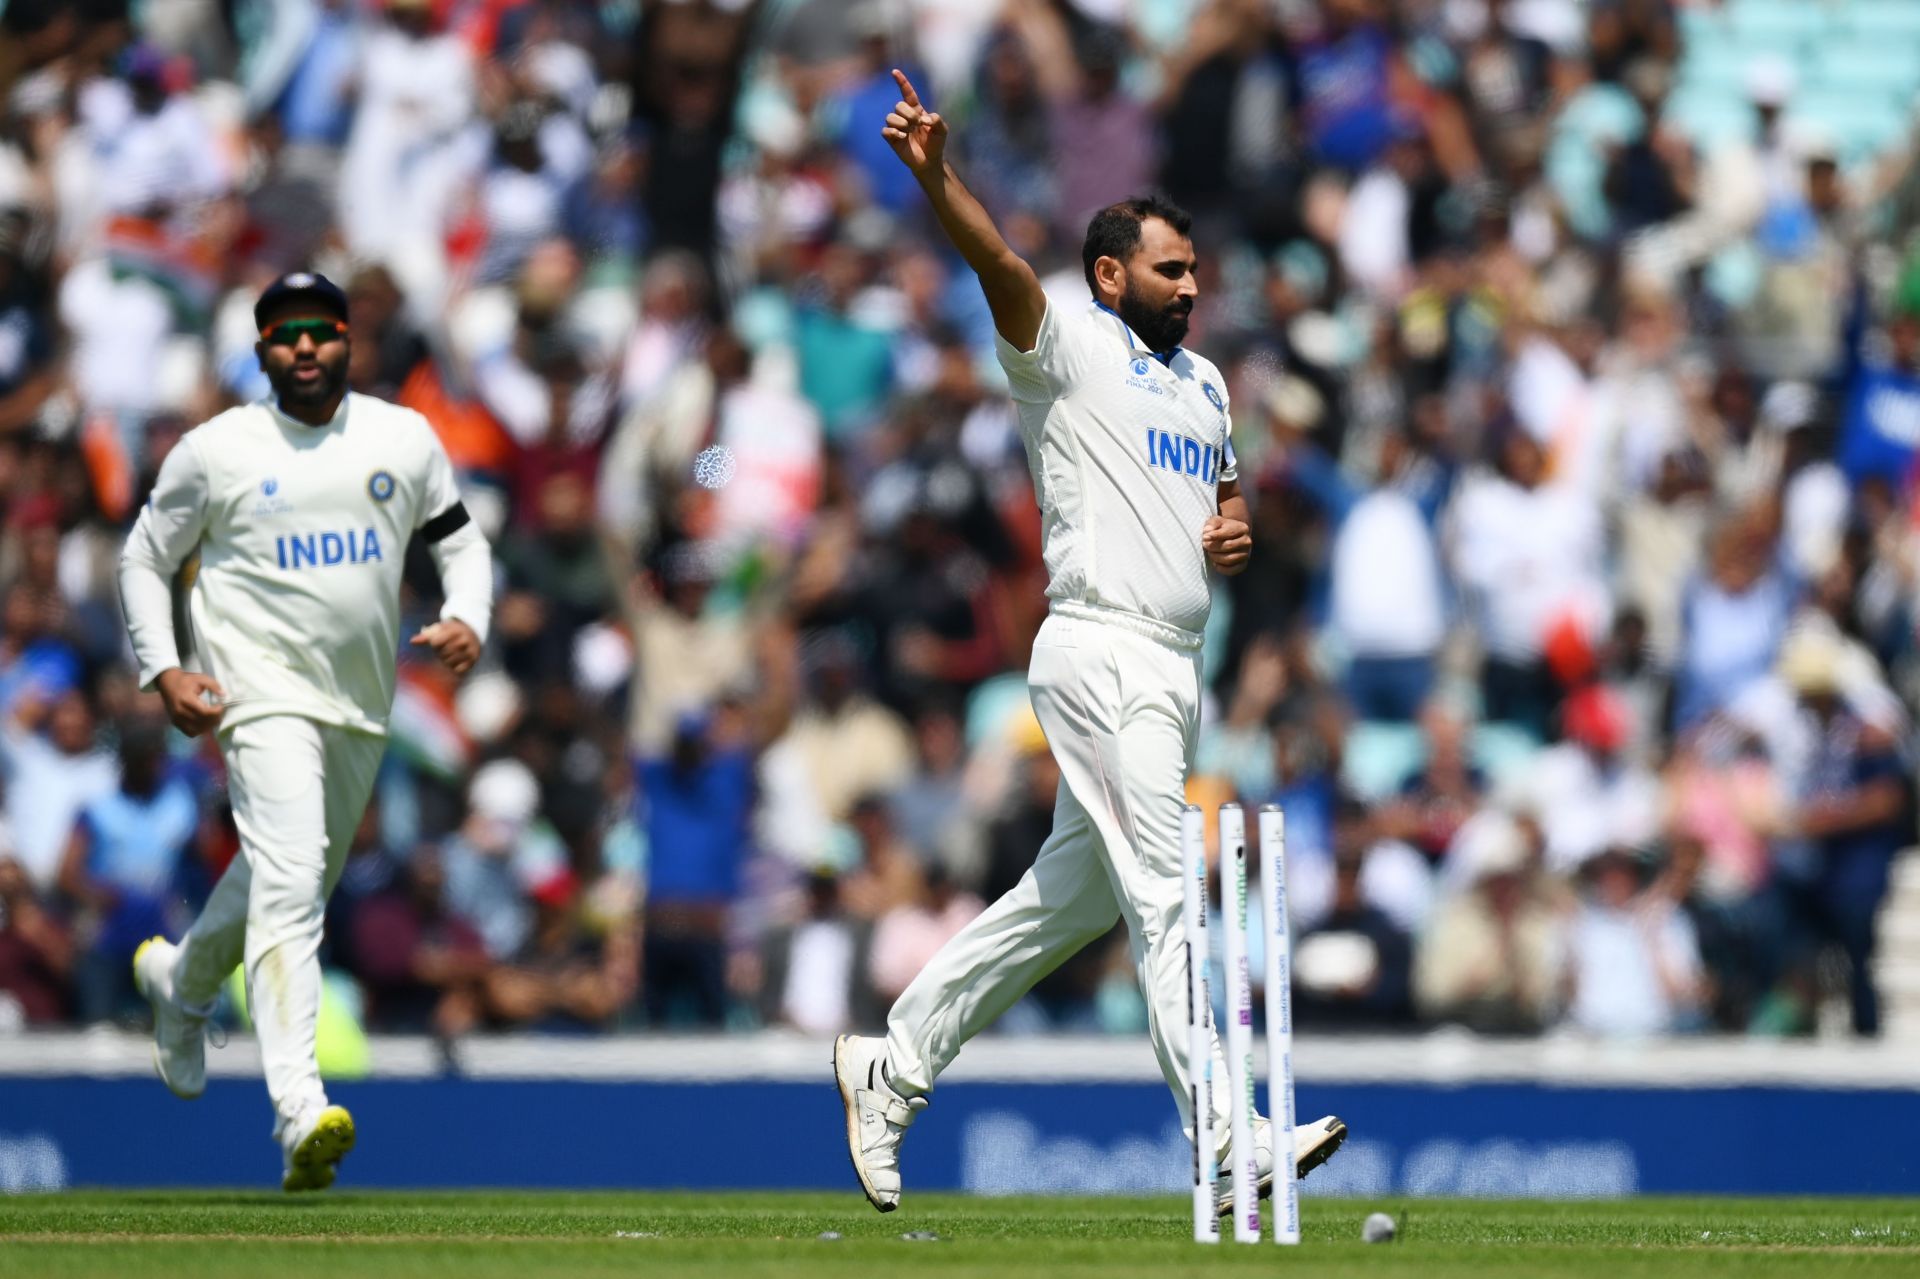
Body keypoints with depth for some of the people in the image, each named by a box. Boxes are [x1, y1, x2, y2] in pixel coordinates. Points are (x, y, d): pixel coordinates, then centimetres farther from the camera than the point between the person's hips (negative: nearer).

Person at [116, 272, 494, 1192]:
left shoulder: (405, 440, 6)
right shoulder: (216, 452, -2)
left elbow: (460, 541, 14)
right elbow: (144, 562, 6)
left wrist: (466, 620, -7)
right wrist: (165, 671, -8)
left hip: (363, 704, 5)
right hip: (263, 692, -5)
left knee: (294, 875, 20)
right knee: (290, 878, -22)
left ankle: (179, 980, 51)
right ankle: (299, 1110, -32)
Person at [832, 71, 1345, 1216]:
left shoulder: (1204, 382, 20)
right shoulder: (1071, 350, -4)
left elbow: (1227, 488, 33)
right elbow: (1003, 270, -21)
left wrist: (1236, 531, 8)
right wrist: (937, 177, -39)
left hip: (1175, 670, 9)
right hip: (1103, 657, -9)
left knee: (1077, 893, 13)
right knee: (1164, 894, -14)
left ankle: (895, 1066, 23)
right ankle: (1227, 1143, -20)